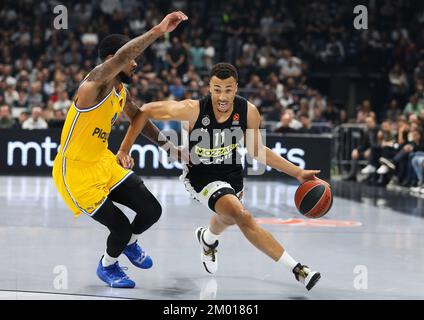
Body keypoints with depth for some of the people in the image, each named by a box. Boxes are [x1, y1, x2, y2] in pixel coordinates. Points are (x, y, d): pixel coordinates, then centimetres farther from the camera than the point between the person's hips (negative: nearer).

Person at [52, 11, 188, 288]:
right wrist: (159, 31, -52)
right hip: (75, 172, -8)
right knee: (120, 226, -8)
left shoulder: (122, 92, 2)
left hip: (104, 162, 8)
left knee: (152, 210, 1)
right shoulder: (97, 82, -25)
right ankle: (107, 266, 25)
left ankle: (130, 243, 35)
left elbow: (138, 118, 23)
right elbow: (120, 56, -46)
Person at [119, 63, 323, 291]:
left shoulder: (248, 112, -19)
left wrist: (297, 173, -6)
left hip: (232, 173, 5)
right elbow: (146, 111, -18)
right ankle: (296, 269, -20)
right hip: (201, 175, -5)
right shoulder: (192, 110, -30)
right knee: (243, 218, -26)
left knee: (227, 218, 32)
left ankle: (207, 239, 69)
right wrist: (125, 148, -19)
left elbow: (257, 151, -3)